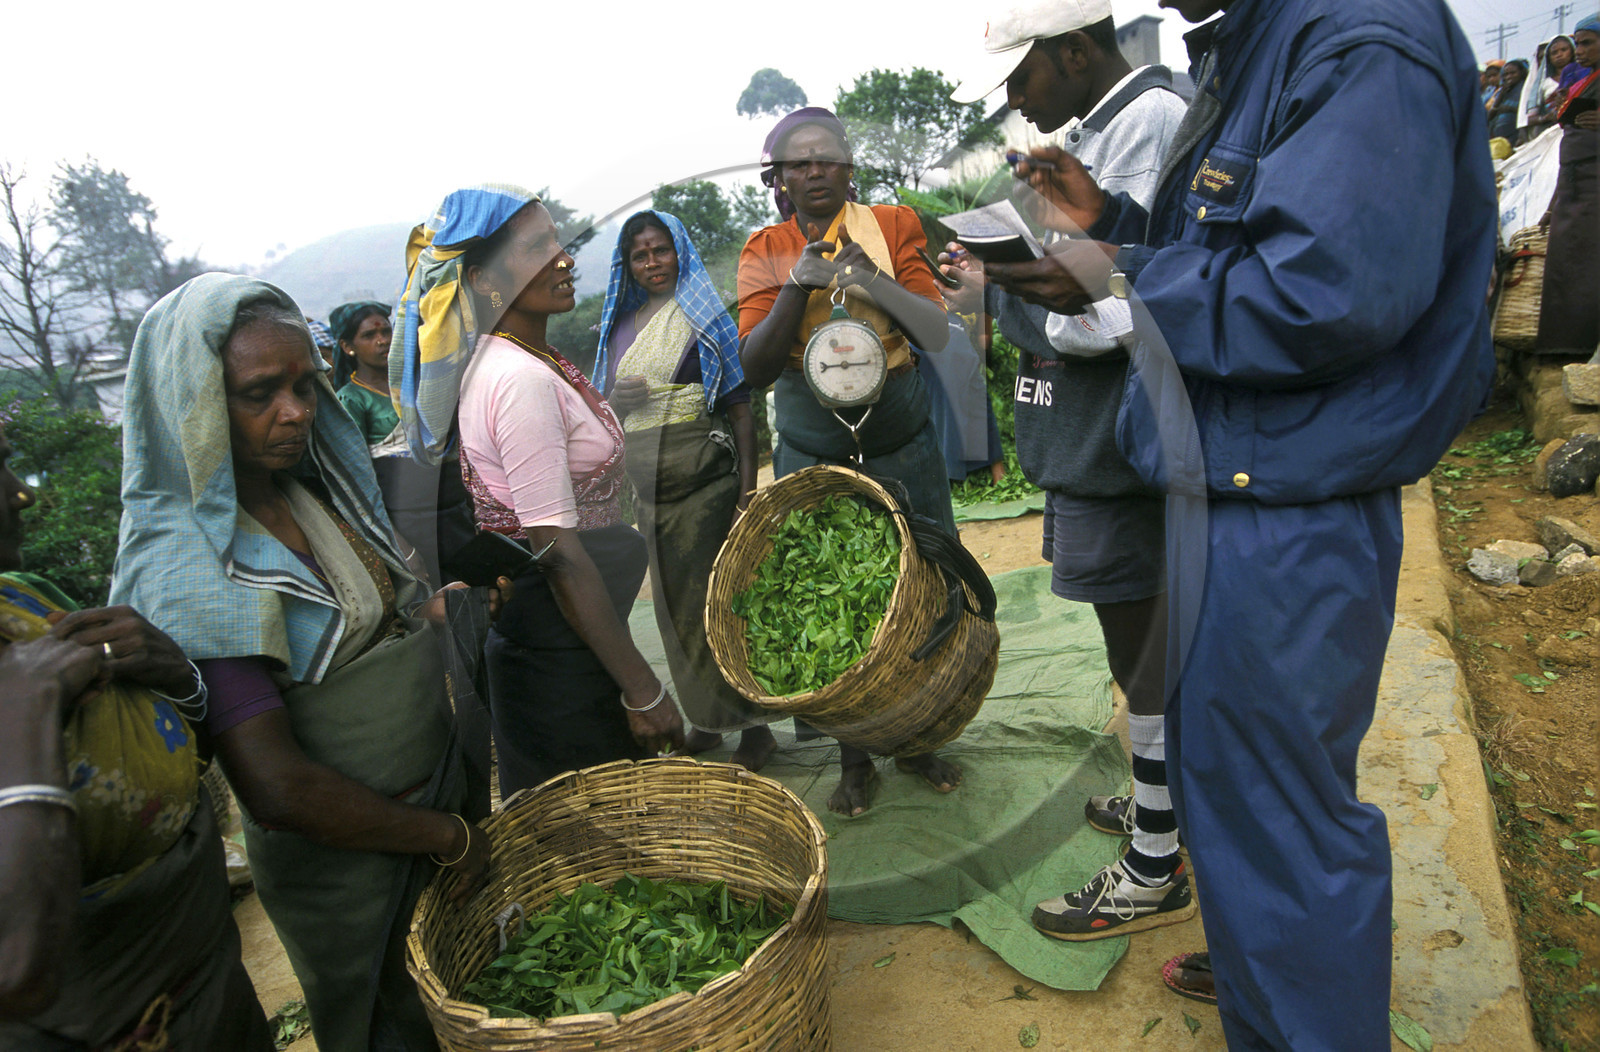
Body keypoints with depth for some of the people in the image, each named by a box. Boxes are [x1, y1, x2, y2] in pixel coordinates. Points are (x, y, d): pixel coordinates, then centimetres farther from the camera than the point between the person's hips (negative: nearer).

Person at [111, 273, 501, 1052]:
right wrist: (445, 837, -17)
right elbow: (277, 790, -27)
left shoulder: (323, 488, -2)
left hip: (448, 793, 7)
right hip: (342, 852, -6)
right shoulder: (186, 571, -25)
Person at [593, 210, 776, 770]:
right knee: (674, 605, 11)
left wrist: (747, 489, -15)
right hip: (648, 486, 6)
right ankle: (706, 719, 25)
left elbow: (741, 408, -8)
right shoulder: (621, 326, 15)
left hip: (704, 479, -6)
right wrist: (615, 402, -1)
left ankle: (753, 727, 5)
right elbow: (604, 407, 22)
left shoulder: (706, 318, -1)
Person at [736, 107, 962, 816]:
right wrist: (797, 285, -22)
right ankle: (854, 759, 20)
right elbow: (755, 369, -10)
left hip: (902, 445, 1)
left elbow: (938, 336, -10)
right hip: (810, 456, 0)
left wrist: (871, 277, -23)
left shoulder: (892, 225, 0)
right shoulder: (765, 251, 0)